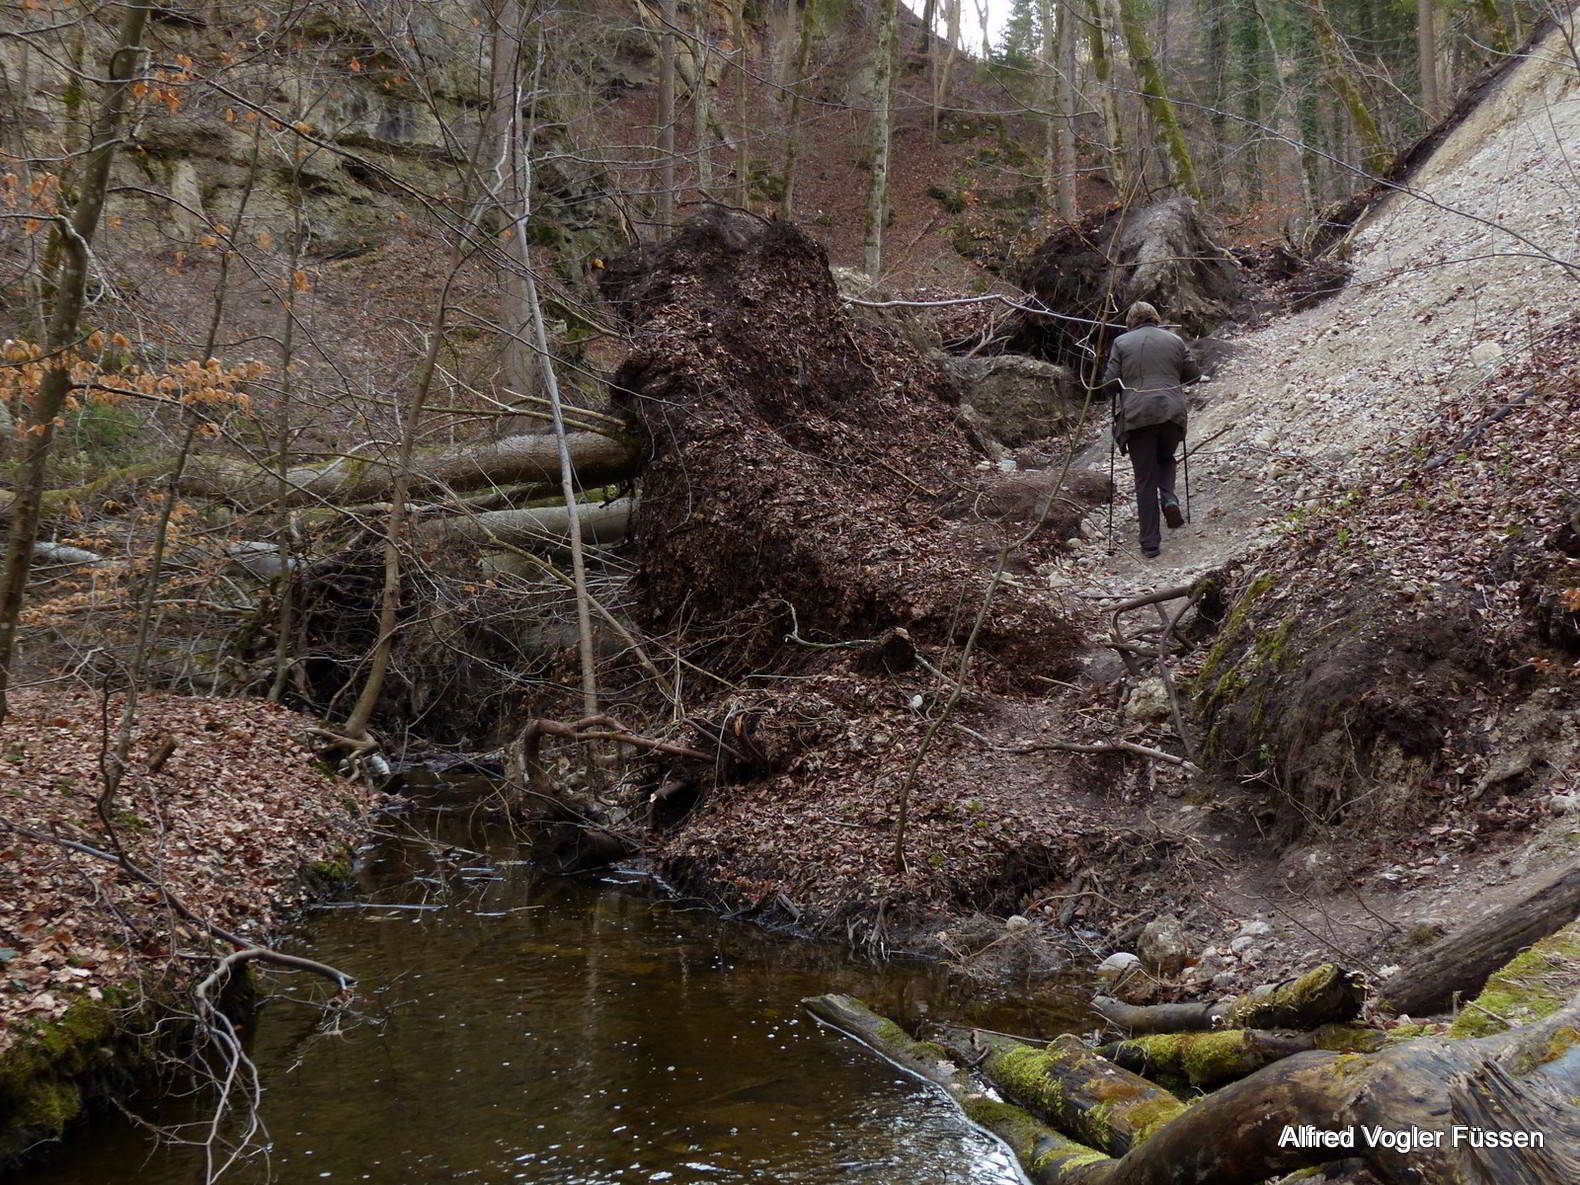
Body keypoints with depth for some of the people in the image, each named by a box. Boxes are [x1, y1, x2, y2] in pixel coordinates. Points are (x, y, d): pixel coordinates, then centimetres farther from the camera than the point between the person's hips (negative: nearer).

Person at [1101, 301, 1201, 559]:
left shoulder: (1122, 342, 4)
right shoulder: (1174, 341, 10)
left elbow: (1110, 384, 0)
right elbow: (1194, 374, 15)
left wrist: (1112, 392, 22)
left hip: (1137, 417, -2)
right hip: (1171, 412, 2)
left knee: (1145, 481, 5)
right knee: (1165, 458, 30)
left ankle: (1150, 544, 6)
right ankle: (1169, 499, 2)